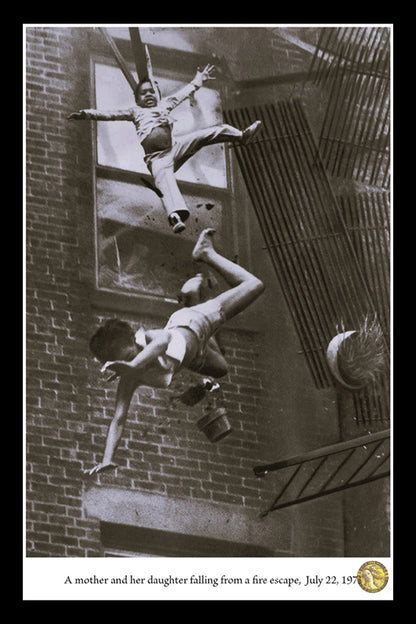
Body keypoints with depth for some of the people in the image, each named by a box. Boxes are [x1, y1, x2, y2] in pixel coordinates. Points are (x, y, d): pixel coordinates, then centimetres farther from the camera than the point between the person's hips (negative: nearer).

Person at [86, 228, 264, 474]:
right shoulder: (129, 379, -37)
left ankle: (207, 253, 32)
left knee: (254, 286, 10)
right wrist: (108, 460, -48)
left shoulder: (148, 338, -50)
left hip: (192, 321, -4)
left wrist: (133, 365, -90)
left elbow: (164, 338, -75)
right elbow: (119, 420, -35)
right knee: (219, 368, 34)